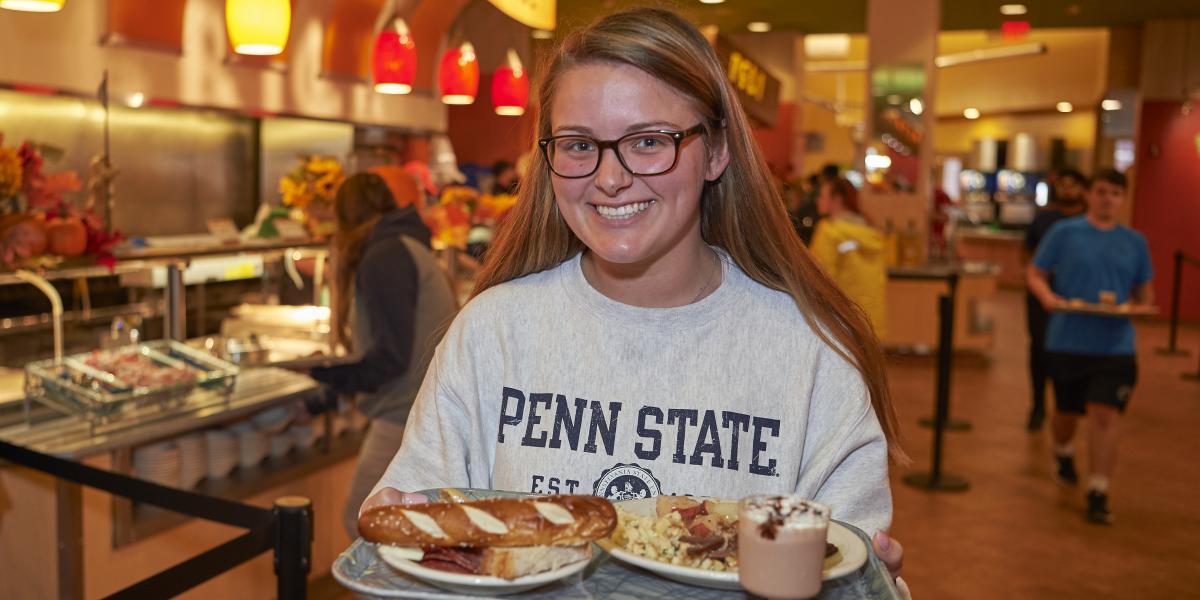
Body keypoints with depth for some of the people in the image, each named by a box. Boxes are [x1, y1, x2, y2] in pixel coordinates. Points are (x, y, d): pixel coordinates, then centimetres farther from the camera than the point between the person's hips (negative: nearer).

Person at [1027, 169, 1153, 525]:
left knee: (1105, 415, -10)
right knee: (1066, 411, 16)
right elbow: (1036, 274, 2)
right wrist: (1048, 297, -18)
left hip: (1115, 346, 0)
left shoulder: (1135, 242, 7)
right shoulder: (1064, 232, 0)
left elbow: (1144, 291, 14)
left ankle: (1098, 492, -2)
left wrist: (1140, 306, -8)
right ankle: (1062, 454, 48)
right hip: (1067, 342, 0)